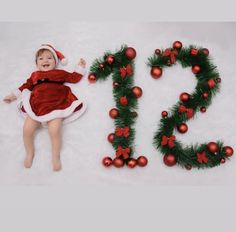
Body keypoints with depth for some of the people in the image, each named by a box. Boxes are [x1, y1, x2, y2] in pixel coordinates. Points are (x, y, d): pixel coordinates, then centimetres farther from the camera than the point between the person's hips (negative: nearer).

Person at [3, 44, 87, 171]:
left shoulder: (60, 73, 22)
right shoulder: (34, 75, 26)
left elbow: (74, 77, 21)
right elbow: (26, 86, 32)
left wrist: (80, 67, 19)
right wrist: (13, 95, 33)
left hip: (55, 106, -3)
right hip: (35, 106, 3)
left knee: (55, 131, -24)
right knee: (27, 130, -11)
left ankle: (55, 157, -3)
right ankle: (29, 153, 16)